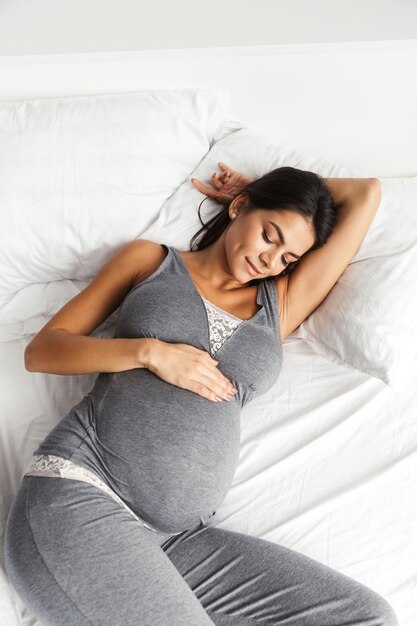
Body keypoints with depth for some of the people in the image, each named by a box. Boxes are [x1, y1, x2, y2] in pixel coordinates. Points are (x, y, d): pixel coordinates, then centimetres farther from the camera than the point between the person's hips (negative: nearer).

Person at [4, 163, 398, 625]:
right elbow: (40, 351, 9)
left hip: (181, 537, 5)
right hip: (77, 495, -4)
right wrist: (150, 351, -5)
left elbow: (366, 193, 23)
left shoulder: (282, 305, 19)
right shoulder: (150, 259, 15)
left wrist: (252, 184, 29)